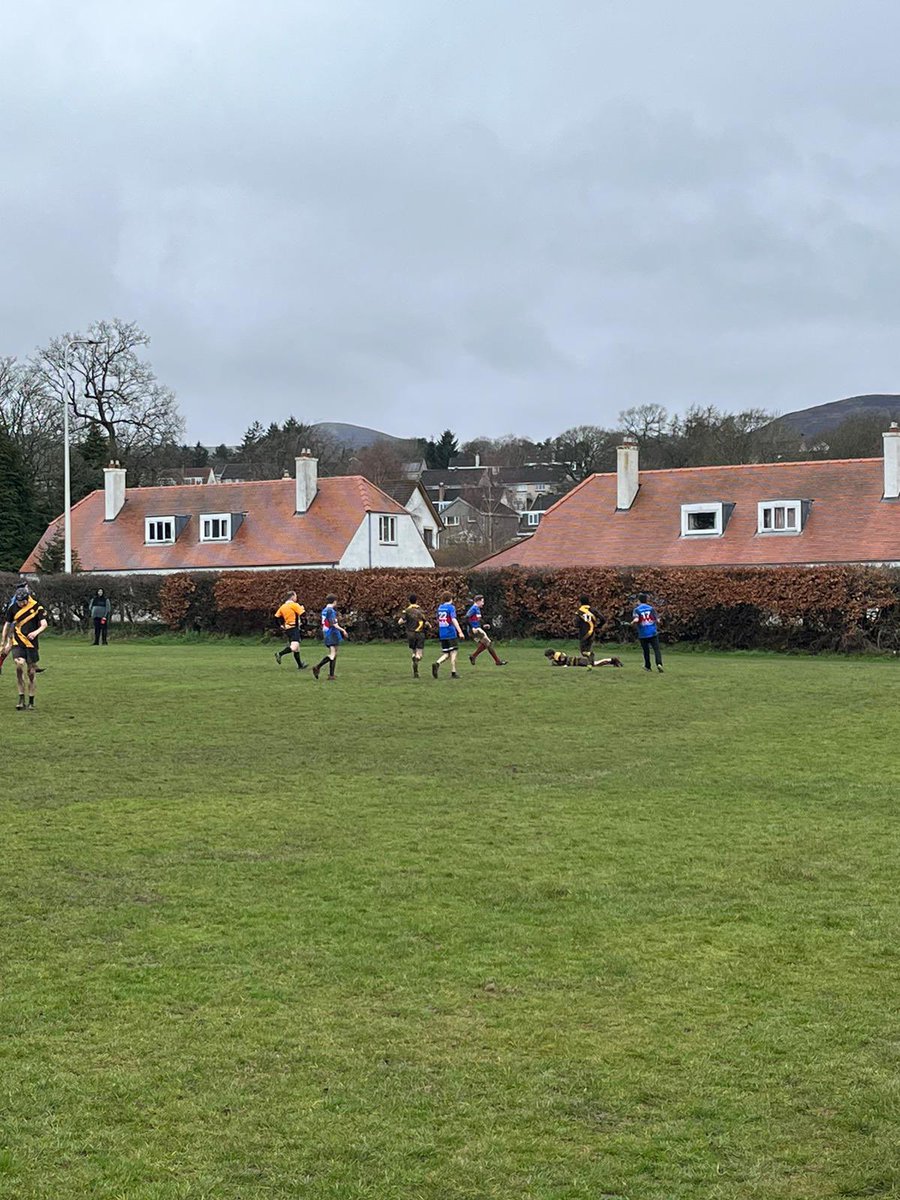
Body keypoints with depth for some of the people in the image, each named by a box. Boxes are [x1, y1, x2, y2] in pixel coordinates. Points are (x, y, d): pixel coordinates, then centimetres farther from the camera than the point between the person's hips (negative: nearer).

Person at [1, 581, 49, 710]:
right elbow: (7, 625, 14)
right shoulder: (13, 608, 3)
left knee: (31, 671, 3)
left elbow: (44, 624, -6)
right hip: (17, 643, 1)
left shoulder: (37, 607, -3)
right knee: (19, 665, -21)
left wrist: (36, 632, -26)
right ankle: (21, 698, -12)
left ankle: (31, 702, 16)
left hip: (31, 643, -1)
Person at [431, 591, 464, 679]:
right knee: (453, 653, 0)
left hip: (442, 634, 6)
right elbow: (453, 620, -18)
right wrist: (460, 632, -22)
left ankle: (437, 664, -16)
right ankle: (453, 673, -2)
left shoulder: (440, 607, 13)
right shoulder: (451, 607, -7)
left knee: (446, 654, 10)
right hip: (451, 633, -6)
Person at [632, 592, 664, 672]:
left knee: (646, 650, 15)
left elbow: (636, 620, -19)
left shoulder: (637, 609, -3)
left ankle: (648, 666, 28)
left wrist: (632, 623, 3)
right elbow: (657, 620, 0)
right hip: (653, 633, 0)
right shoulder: (651, 608, 4)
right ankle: (659, 663, -24)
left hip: (643, 634, 0)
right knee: (656, 649, -2)